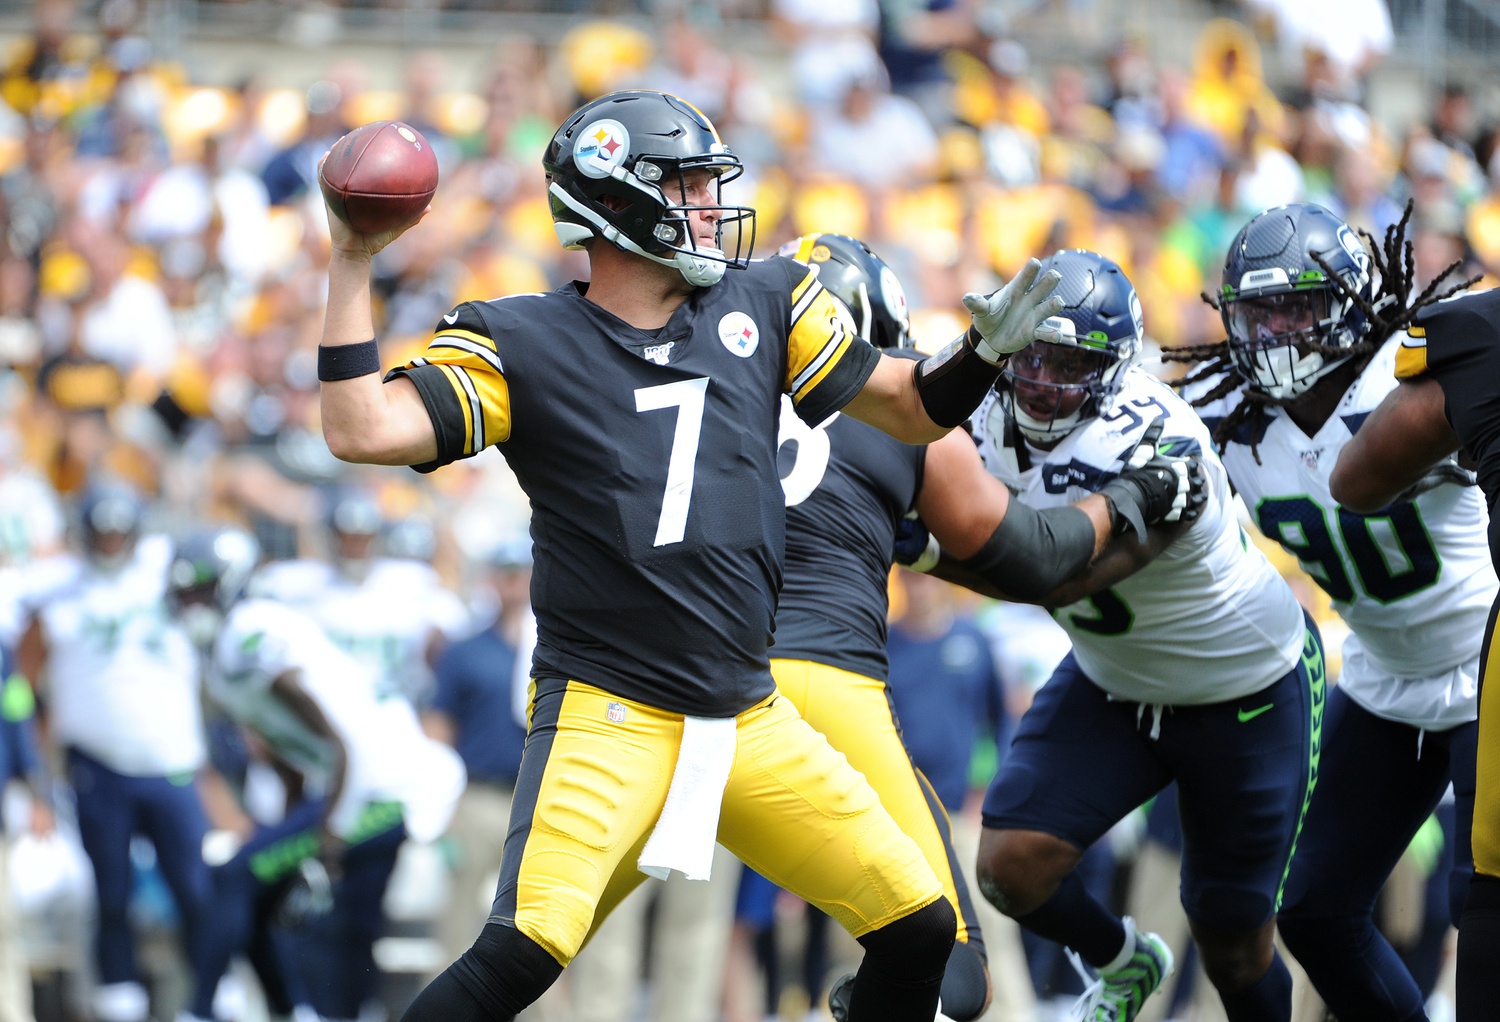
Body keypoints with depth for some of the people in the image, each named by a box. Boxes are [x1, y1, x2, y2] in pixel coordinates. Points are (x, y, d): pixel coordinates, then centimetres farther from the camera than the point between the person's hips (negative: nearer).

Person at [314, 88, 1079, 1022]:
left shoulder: (762, 305, 8)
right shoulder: (525, 346, -4)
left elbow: (916, 410, 14)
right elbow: (364, 432, -14)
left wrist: (987, 347, -5)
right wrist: (353, 266, -15)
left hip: (752, 723, 5)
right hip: (607, 716, -5)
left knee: (918, 930, 4)